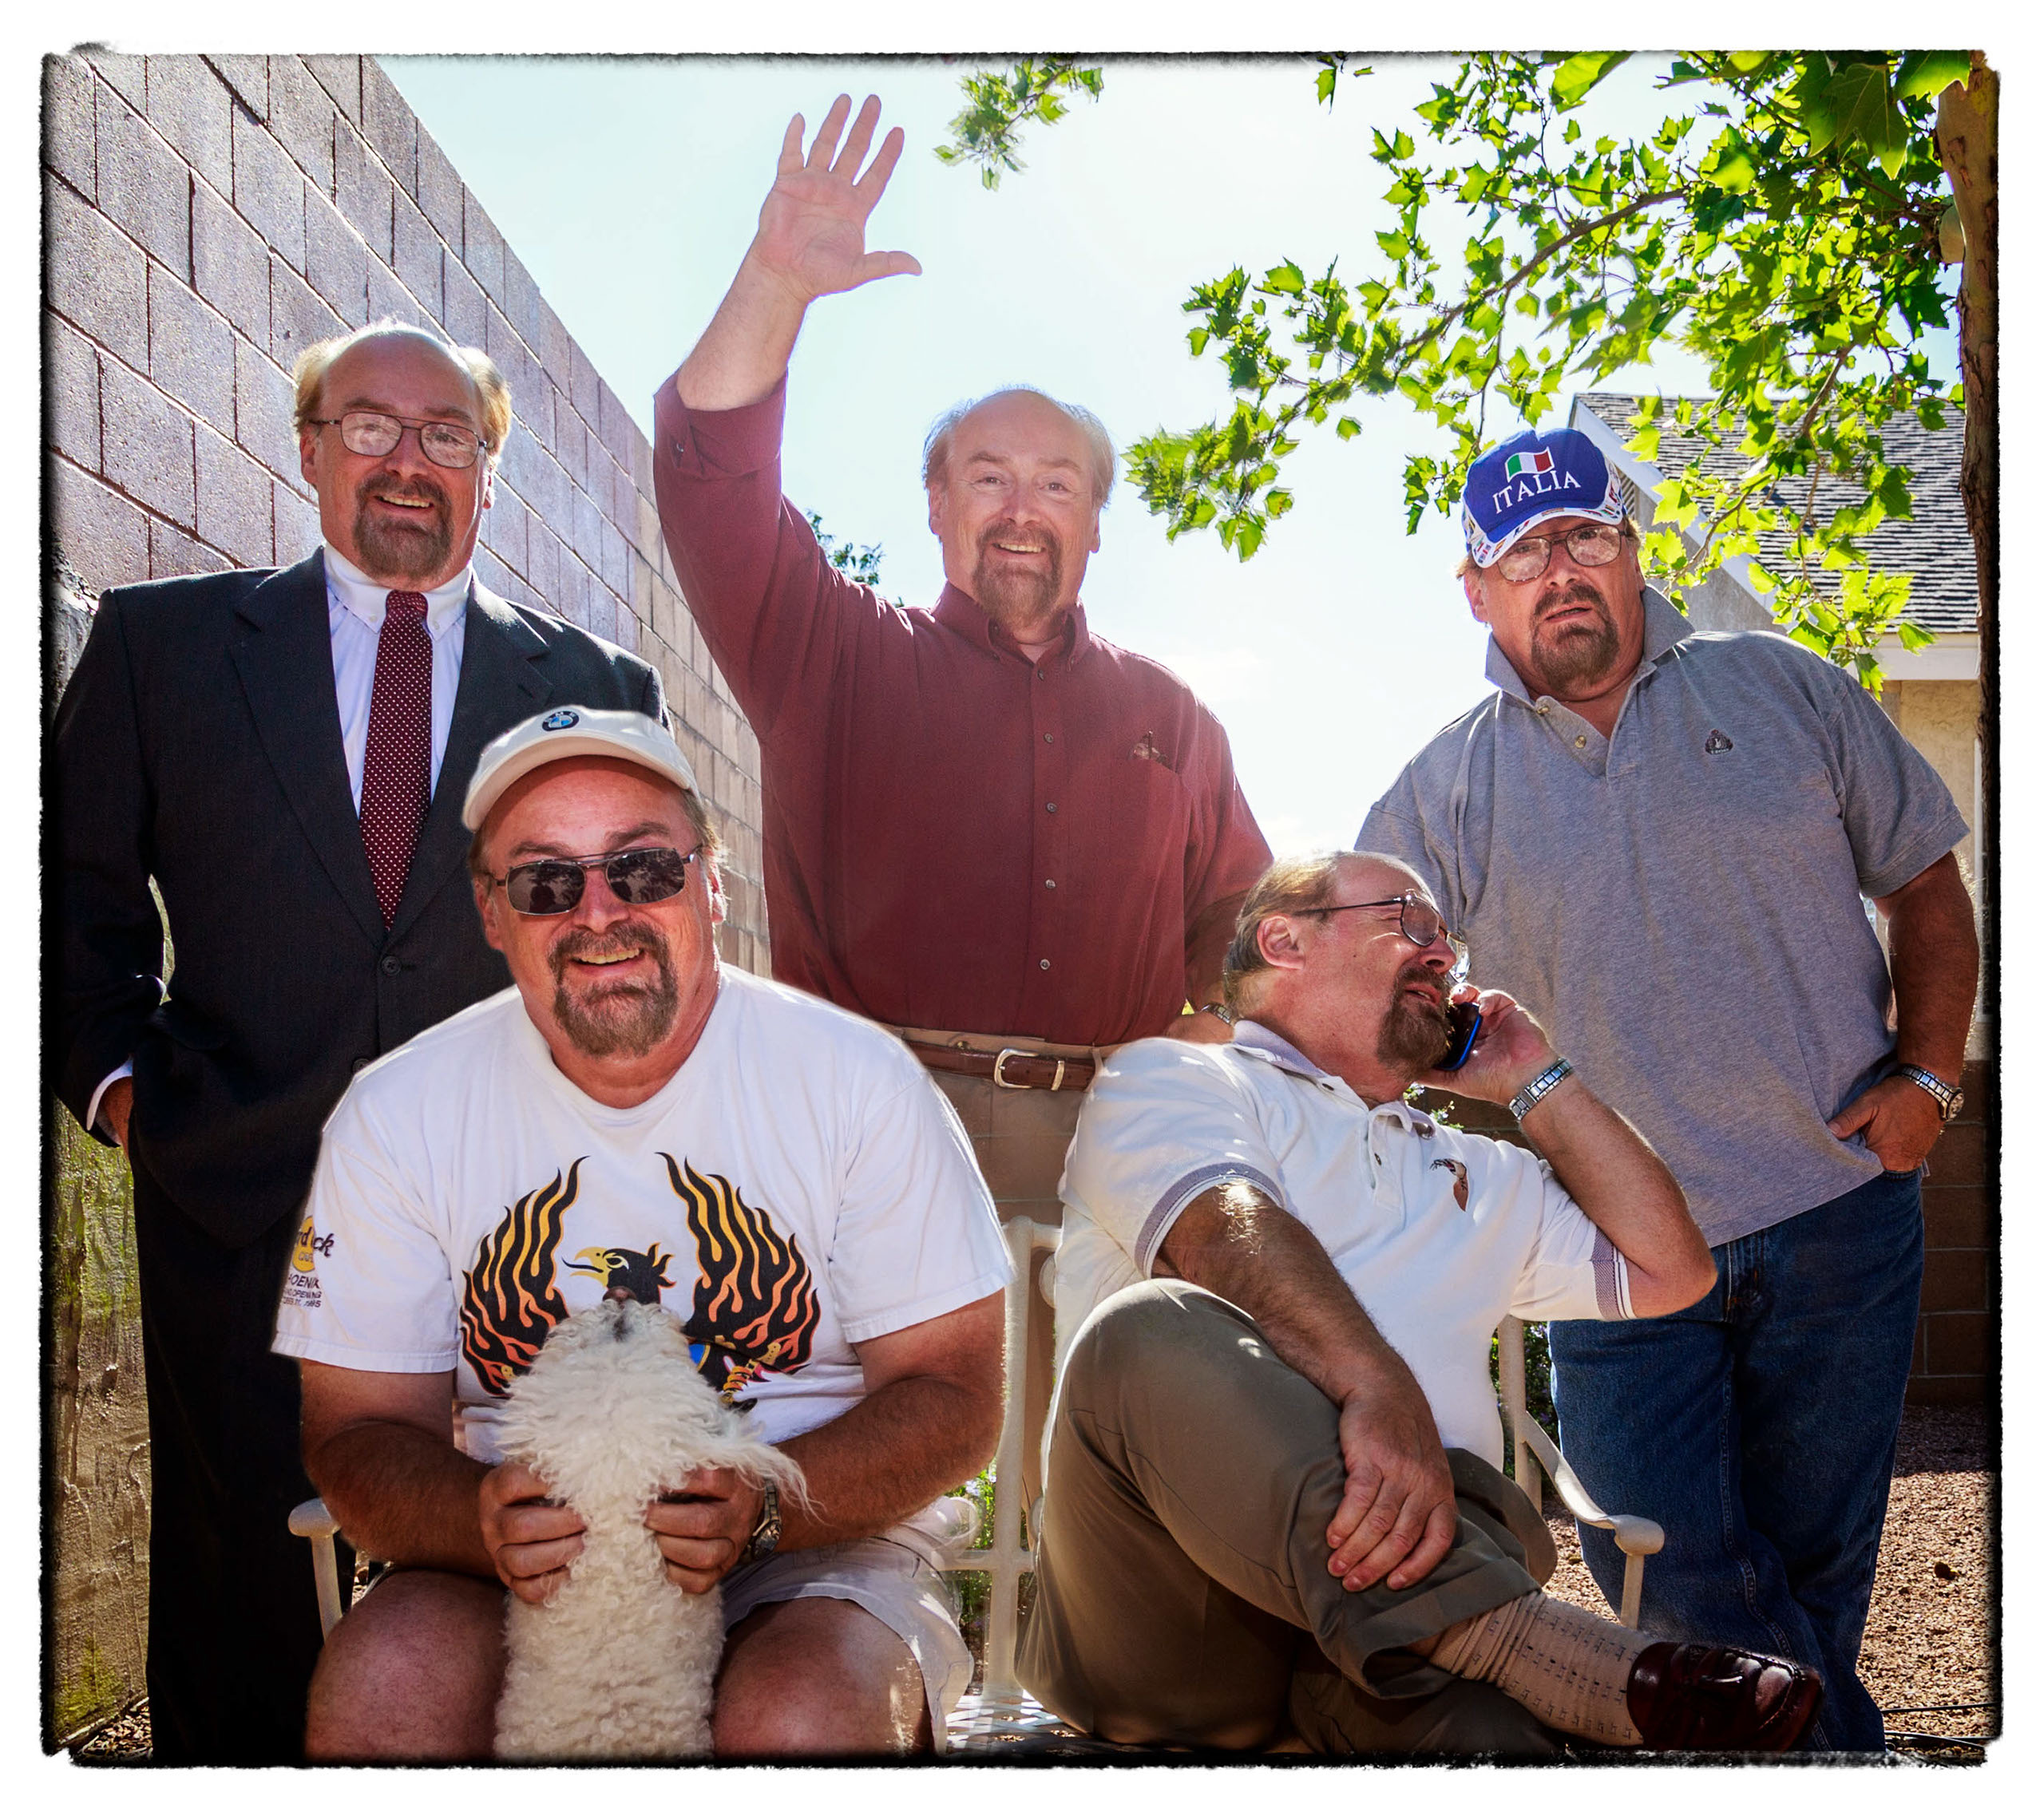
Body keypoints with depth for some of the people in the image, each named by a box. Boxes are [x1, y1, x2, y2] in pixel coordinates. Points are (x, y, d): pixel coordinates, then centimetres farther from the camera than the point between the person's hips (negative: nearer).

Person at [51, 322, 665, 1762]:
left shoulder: (602, 691, 7)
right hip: (236, 1205, 0)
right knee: (242, 1603, 8)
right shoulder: (160, 642, 8)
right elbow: (80, 897, 12)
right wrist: (118, 1079, 1)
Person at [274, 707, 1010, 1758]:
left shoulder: (856, 1081, -7)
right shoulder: (395, 1117, -2)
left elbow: (952, 1396, -5)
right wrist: (481, 1522, -21)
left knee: (799, 1721, -33)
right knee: (374, 1689, -28)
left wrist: (764, 1502, -24)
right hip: (521, 1566, 2)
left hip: (819, 1552, -2)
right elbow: (360, 1432, 2)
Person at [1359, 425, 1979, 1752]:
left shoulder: (1785, 693, 5)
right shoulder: (1442, 793, 3)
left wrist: (1927, 1073, 0)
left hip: (1838, 1213, 0)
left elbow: (1927, 882, 10)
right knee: (1670, 1583, -1)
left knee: (1813, 1567, 10)